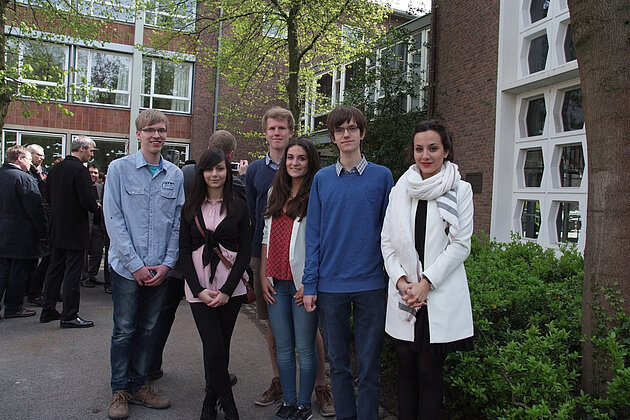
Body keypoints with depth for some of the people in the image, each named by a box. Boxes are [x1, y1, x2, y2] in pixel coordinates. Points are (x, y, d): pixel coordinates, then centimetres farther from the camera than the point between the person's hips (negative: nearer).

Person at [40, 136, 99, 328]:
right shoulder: (79, 169, -16)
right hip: (75, 229, -8)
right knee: (72, 272, -3)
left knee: (54, 269, 16)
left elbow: (48, 196, 14)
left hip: (56, 228, 8)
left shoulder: (55, 168, 8)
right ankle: (69, 316, 3)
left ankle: (48, 311, 25)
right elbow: (86, 199, -22)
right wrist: (95, 206, -2)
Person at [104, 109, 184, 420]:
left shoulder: (175, 175, 6)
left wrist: (167, 263, -4)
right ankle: (120, 390, 22)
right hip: (126, 266, -2)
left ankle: (139, 385, 27)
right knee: (124, 330, 6)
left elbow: (177, 223, 5)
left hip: (159, 269, 3)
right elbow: (113, 219, -7)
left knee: (147, 329, 13)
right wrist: (135, 264, -12)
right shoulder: (120, 168, -2)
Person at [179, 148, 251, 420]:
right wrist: (198, 289, -8)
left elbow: (245, 250, 0)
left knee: (221, 346, 5)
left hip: (230, 286, 0)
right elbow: (184, 250, 3)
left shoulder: (238, 207, 5)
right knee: (215, 349, -7)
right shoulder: (191, 207, 7)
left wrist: (227, 290, -9)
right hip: (199, 286, 0)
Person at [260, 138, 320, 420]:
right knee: (283, 346, 14)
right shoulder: (276, 192, 13)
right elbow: (267, 235, 15)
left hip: (302, 283, -6)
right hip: (276, 282, 6)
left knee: (305, 347, 6)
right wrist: (263, 275, 9)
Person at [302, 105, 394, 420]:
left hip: (370, 285, -1)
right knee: (338, 363, 15)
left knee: (368, 366, 8)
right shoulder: (322, 179, 5)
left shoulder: (382, 176, 1)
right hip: (330, 286, 2)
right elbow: (313, 235, 4)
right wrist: (310, 285, 0)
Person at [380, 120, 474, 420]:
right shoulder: (400, 190, 9)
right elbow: (387, 241, 8)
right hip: (403, 294, 3)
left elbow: (461, 245, -5)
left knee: (429, 372, 4)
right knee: (406, 370, 11)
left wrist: (426, 283, -12)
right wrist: (400, 281, -6)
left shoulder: (460, 190, 0)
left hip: (440, 296, -3)